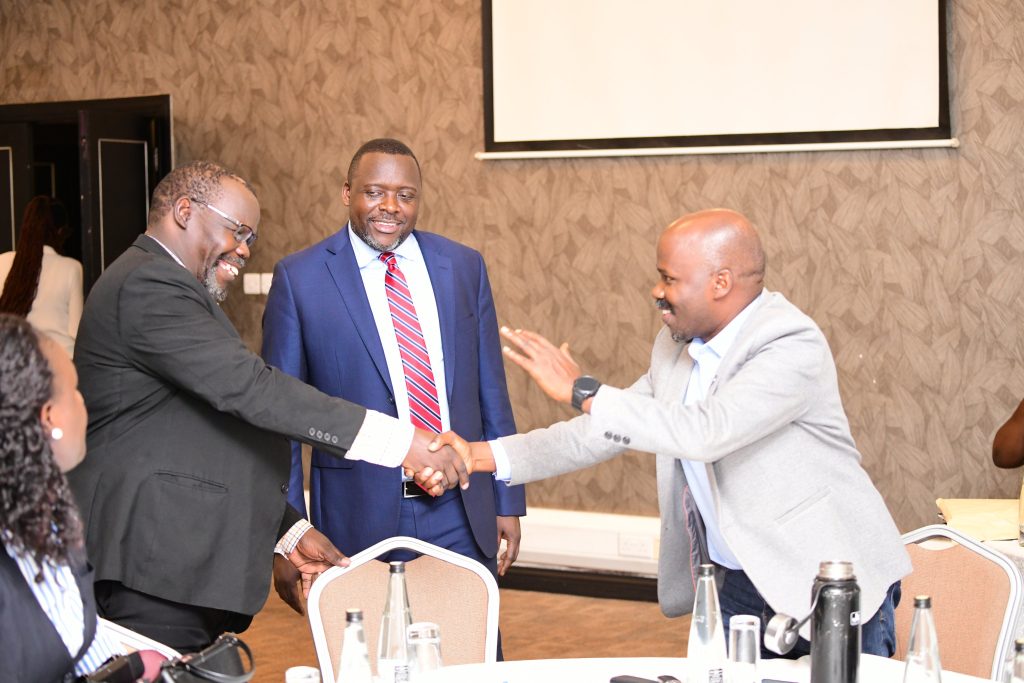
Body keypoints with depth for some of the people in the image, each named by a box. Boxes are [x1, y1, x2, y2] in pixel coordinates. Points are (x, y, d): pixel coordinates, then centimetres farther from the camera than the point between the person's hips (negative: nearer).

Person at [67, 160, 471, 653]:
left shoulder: (160, 285, 23)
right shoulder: (150, 286, -12)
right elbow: (249, 389, -24)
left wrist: (289, 532, 17)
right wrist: (398, 440, -27)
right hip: (159, 569, -10)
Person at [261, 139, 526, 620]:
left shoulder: (464, 267, 7)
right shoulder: (299, 278, -2)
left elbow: (490, 390, 12)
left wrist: (507, 502, 11)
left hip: (460, 513, 3)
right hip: (359, 520, -2)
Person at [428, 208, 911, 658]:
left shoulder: (794, 345, -21)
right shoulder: (676, 347, 5)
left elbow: (705, 431, -34)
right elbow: (607, 430, 11)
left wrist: (580, 391, -30)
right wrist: (489, 456, 2)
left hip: (829, 588, -7)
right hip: (736, 585, 7)